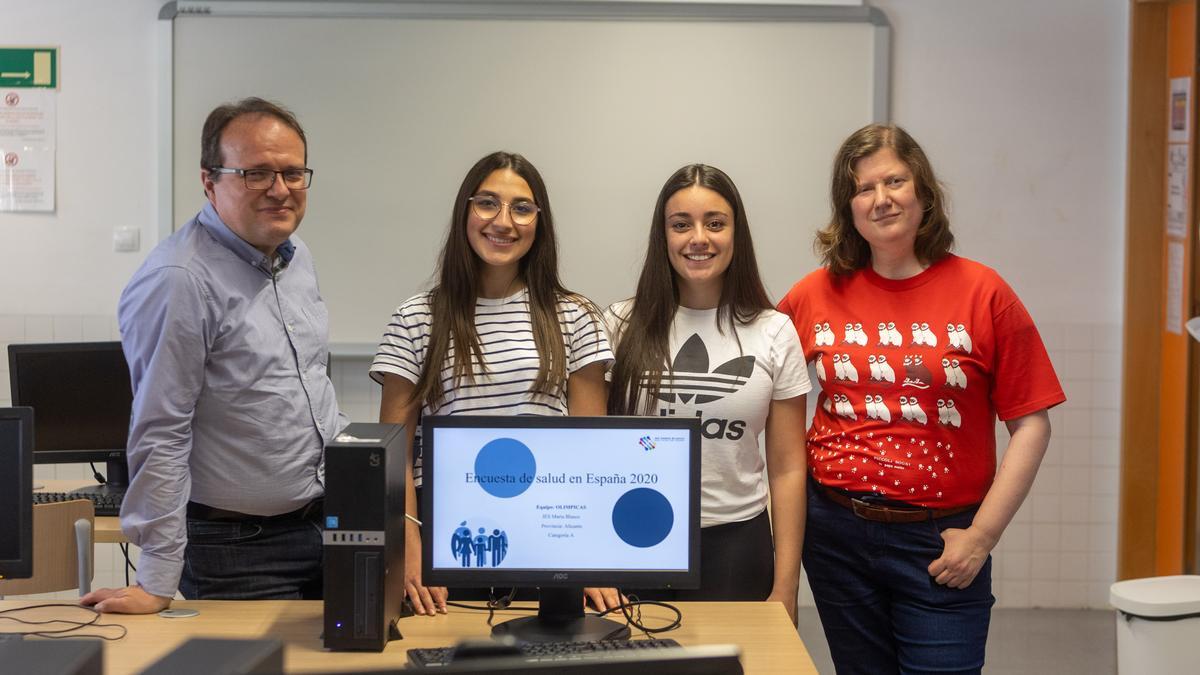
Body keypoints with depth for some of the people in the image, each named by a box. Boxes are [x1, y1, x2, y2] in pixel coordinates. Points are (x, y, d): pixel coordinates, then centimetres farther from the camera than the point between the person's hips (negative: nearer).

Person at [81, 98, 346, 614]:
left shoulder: (295, 256, 8)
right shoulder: (179, 282, -20)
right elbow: (160, 436, -21)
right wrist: (157, 582, -21)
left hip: (325, 520, 8)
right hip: (240, 551, -8)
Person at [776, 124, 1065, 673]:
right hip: (836, 530, 3)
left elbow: (1031, 425, -5)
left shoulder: (982, 294, -5)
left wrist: (982, 535, -9)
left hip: (939, 541, -2)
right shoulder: (817, 294, 2)